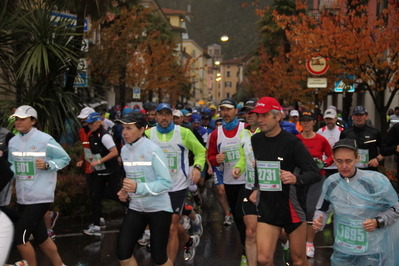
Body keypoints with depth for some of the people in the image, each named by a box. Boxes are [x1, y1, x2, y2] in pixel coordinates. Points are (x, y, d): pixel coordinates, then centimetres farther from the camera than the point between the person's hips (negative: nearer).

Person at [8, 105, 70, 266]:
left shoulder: (45, 140, -13)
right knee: (41, 237, 17)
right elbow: (12, 166, 13)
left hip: (40, 197, -6)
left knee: (19, 237, -10)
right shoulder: (13, 142, 4)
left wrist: (47, 165, -21)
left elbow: (65, 158, -5)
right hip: (23, 198, 7)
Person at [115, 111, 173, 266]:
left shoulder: (153, 150, -18)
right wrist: (126, 191, -3)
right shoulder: (124, 150, 2)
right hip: (136, 208, 6)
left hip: (158, 208, -6)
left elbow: (166, 183, -21)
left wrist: (138, 187, -30)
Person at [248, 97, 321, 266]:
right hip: (267, 206, 4)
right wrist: (257, 188, 10)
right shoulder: (255, 140, 3)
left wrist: (296, 179, -36)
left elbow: (315, 173, -17)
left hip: (291, 206, -4)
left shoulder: (292, 142, -14)